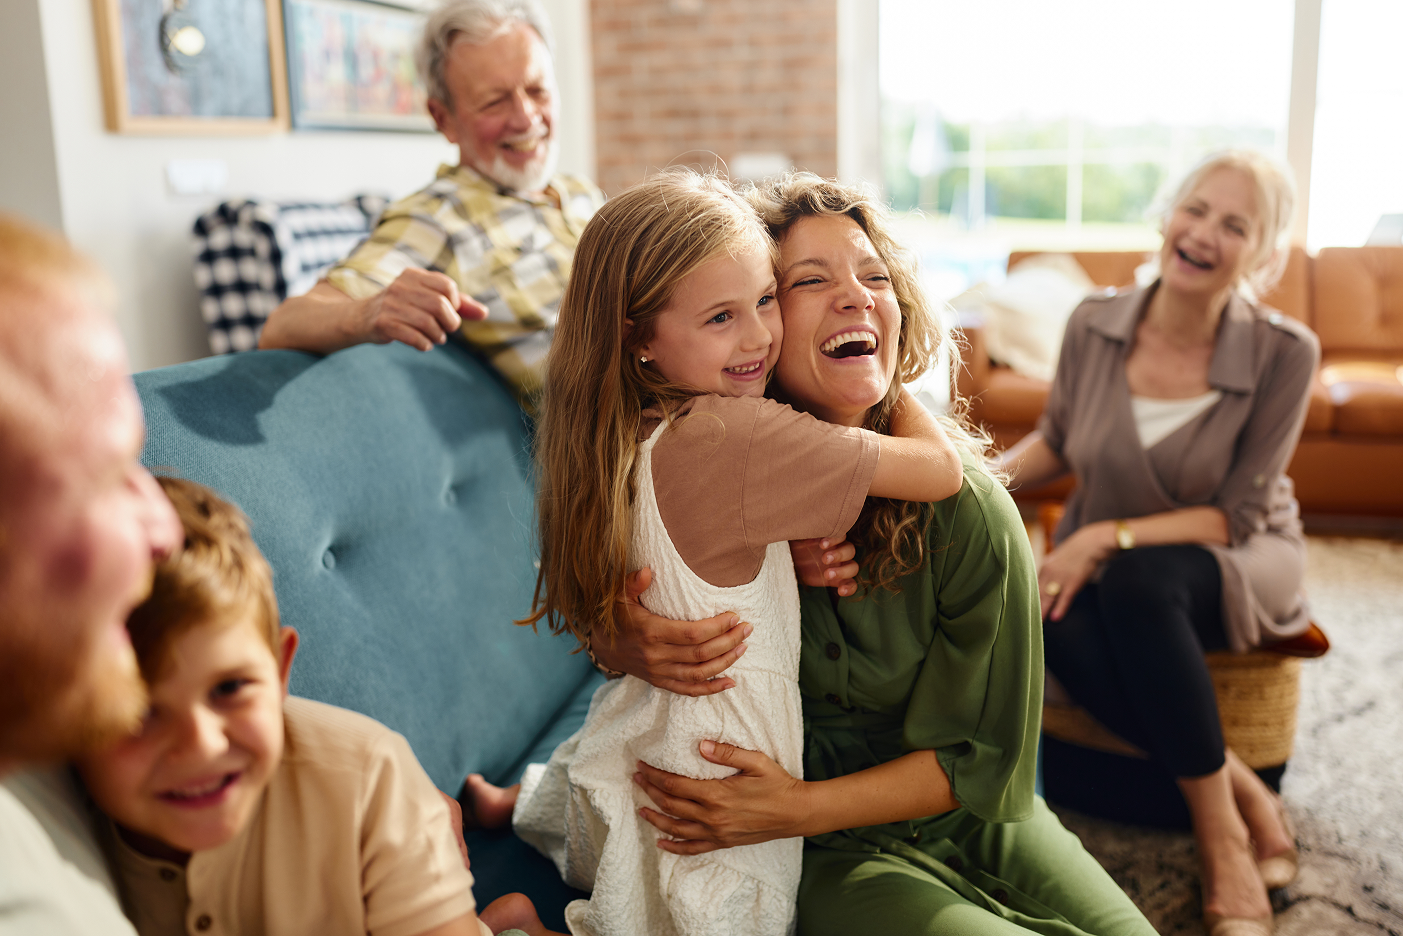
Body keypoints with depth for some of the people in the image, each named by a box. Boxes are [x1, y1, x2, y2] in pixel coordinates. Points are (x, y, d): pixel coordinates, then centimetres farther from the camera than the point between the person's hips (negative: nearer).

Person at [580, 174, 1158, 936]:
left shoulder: (965, 508, -18)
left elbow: (983, 757, -10)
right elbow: (600, 632, 3)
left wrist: (799, 808, -22)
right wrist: (631, 649, -22)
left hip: (970, 818, 3)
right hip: (825, 863, -2)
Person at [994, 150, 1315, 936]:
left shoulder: (1284, 353, -17)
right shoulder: (1095, 326, -9)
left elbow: (1237, 517, -16)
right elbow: (1055, 442, 7)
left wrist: (1109, 537, -28)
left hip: (1236, 565, -2)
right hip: (1104, 562, 3)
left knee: (1138, 582, -38)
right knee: (1062, 630, -33)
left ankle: (1221, 835, -19)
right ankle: (1247, 797, -14)